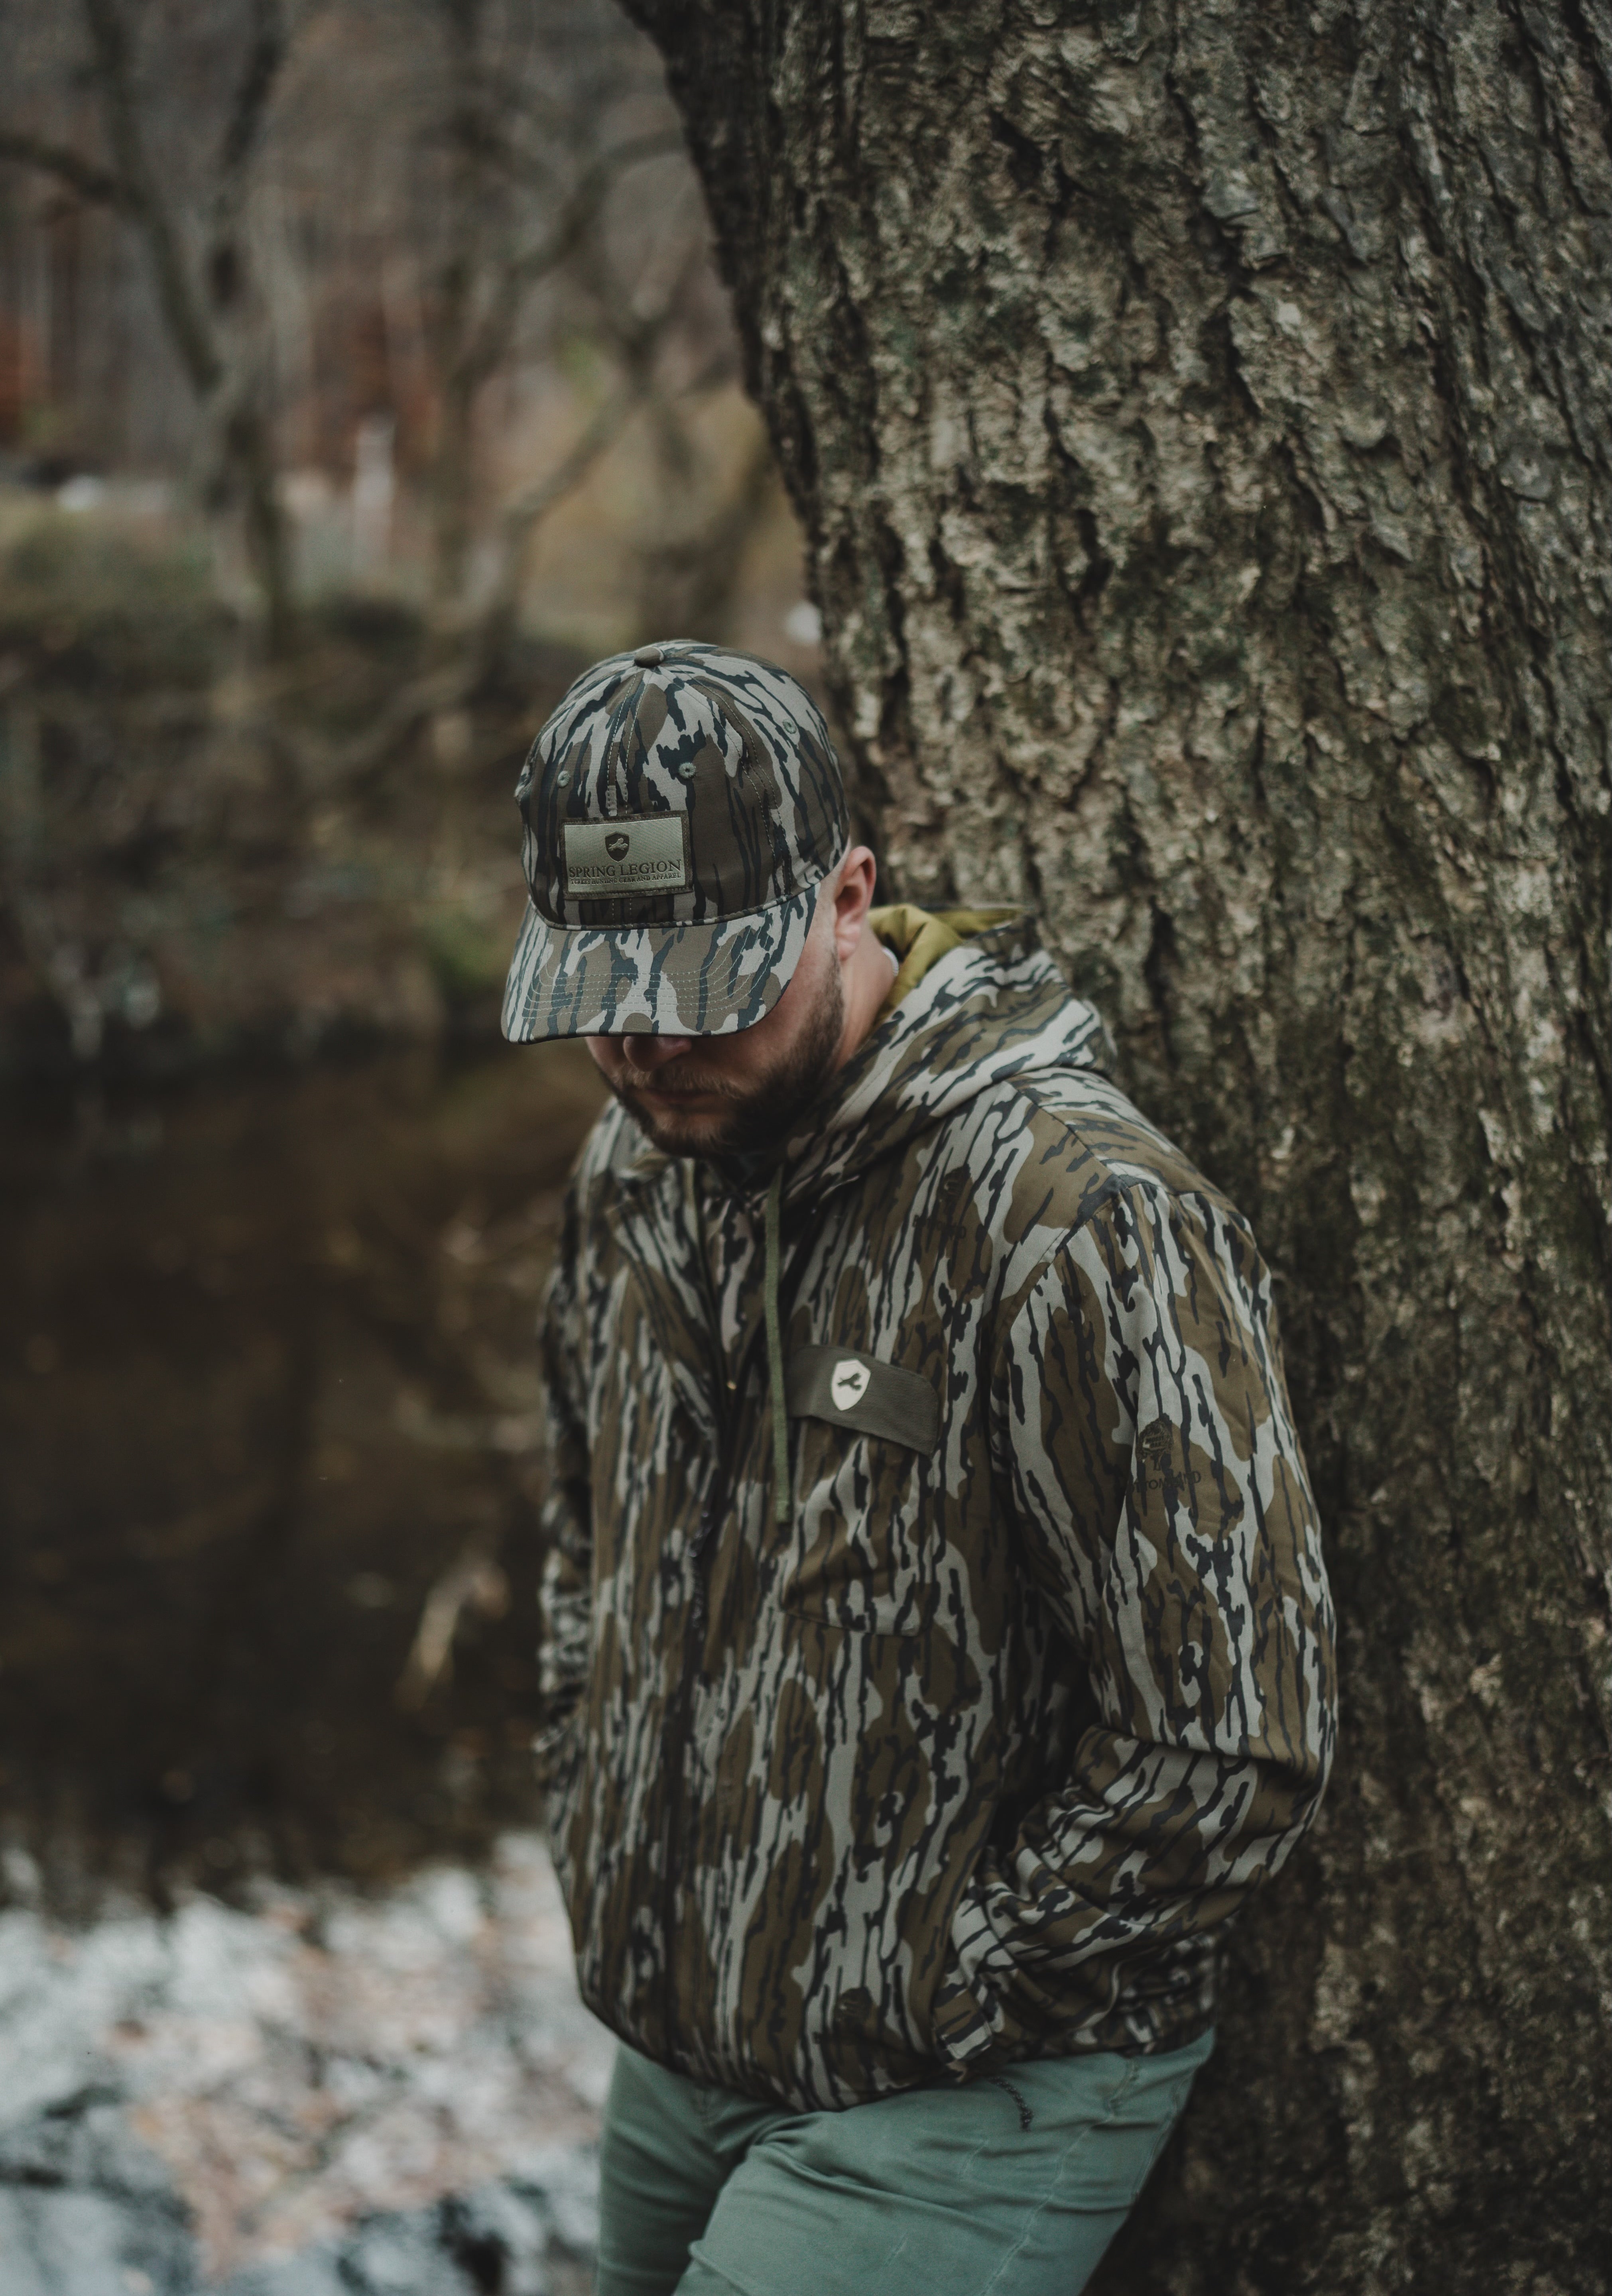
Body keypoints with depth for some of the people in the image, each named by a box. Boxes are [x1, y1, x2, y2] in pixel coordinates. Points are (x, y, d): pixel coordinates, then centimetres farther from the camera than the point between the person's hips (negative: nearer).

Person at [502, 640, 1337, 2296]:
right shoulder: (636, 1170, 3)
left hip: (962, 2108, -7)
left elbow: (1232, 1757, -22)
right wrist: (597, 1855, 12)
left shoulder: (1078, 1221, -23)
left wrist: (925, 2001, -15)